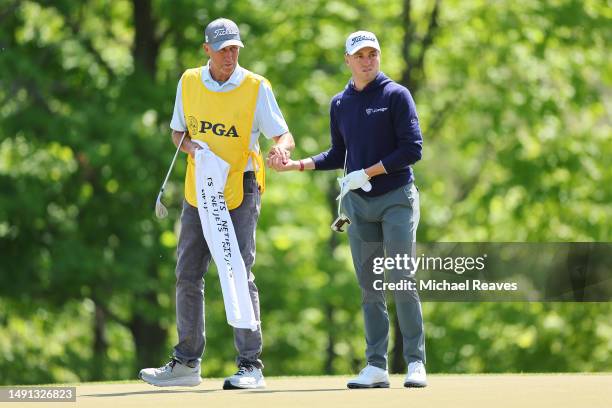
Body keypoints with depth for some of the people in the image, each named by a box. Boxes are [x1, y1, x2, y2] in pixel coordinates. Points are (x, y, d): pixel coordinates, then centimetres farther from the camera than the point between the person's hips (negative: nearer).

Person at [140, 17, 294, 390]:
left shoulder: (256, 87, -9)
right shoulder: (189, 82, 3)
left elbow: (285, 136, -11)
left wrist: (281, 147, -35)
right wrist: (191, 148, -8)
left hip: (241, 191, -5)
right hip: (198, 191, 5)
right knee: (188, 275, 8)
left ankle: (251, 365, -7)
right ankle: (187, 363, 18)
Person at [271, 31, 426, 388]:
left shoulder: (396, 95, -5)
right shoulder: (340, 104, 12)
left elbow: (413, 150, -12)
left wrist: (366, 173, -15)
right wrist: (295, 165, 7)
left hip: (397, 198, -5)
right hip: (358, 202, 5)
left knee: (402, 279, -12)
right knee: (370, 287, 4)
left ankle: (416, 363, -9)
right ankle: (377, 366, 6)